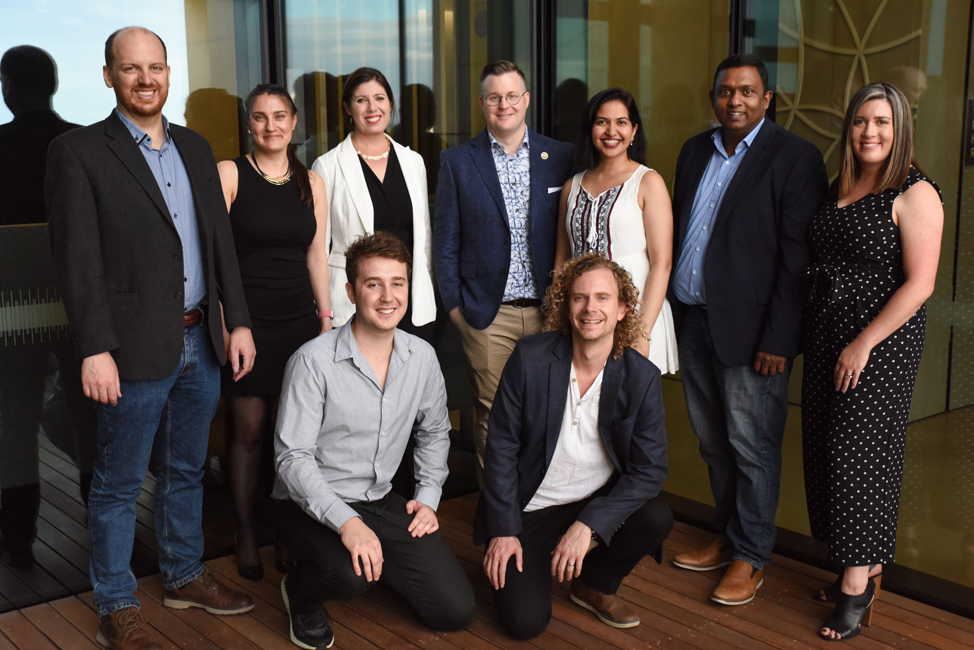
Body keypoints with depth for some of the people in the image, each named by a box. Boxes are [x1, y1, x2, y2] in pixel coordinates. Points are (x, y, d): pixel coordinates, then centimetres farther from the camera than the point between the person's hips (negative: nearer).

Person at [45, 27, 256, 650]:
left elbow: (221, 240, 13)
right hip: (137, 349, -6)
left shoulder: (195, 148, 12)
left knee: (187, 470, 19)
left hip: (202, 342, 6)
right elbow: (77, 260, -11)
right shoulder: (78, 152, -6)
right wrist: (95, 350, -16)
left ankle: (185, 576, 35)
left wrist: (238, 321, 7)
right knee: (120, 483, 6)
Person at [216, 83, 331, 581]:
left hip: (299, 321, 3)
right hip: (246, 321, -3)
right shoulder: (229, 174, -2)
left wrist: (327, 316, 10)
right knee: (248, 431, 3)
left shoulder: (311, 182, 11)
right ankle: (246, 537, 18)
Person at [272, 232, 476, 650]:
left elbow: (434, 432, 17)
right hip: (314, 507, -5)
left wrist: (428, 497, 5)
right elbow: (292, 458, -19)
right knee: (350, 577, -36)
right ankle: (301, 591, 1)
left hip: (381, 503, 5)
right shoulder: (314, 361, -17)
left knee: (457, 611, -3)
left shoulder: (422, 357, 0)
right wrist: (346, 522, -30)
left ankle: (373, 560, 22)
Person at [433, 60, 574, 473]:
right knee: (491, 416, 5)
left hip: (546, 310, 1)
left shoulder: (560, 157, 5)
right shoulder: (457, 162, 3)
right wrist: (453, 303, 1)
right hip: (487, 315, -1)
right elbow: (445, 241, 5)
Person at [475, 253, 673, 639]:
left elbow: (649, 469, -12)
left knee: (657, 519, -27)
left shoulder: (642, 377, -11)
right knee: (526, 621, -15)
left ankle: (595, 584, 4)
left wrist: (588, 524, -23)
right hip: (532, 505, -2)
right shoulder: (530, 358, -13)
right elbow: (502, 445, -7)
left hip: (601, 498, 2)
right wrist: (504, 530, -10)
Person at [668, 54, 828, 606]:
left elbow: (797, 258, -13)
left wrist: (777, 339, -17)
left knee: (752, 446, 3)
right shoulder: (695, 151, 12)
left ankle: (751, 556, 18)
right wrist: (670, 310, 8)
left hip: (749, 329, -6)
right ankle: (727, 539, 32)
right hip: (693, 321, 6)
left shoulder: (795, 158, -8)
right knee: (714, 444, 16)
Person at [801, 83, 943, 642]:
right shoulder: (839, 189, 12)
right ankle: (867, 566, 23)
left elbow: (919, 283, -16)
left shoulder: (915, 195, -11)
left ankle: (857, 584, 10)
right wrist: (810, 332, 6)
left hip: (882, 340, -7)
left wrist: (863, 344, -18)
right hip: (827, 334, 7)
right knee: (826, 447, 9)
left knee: (860, 451, -3)